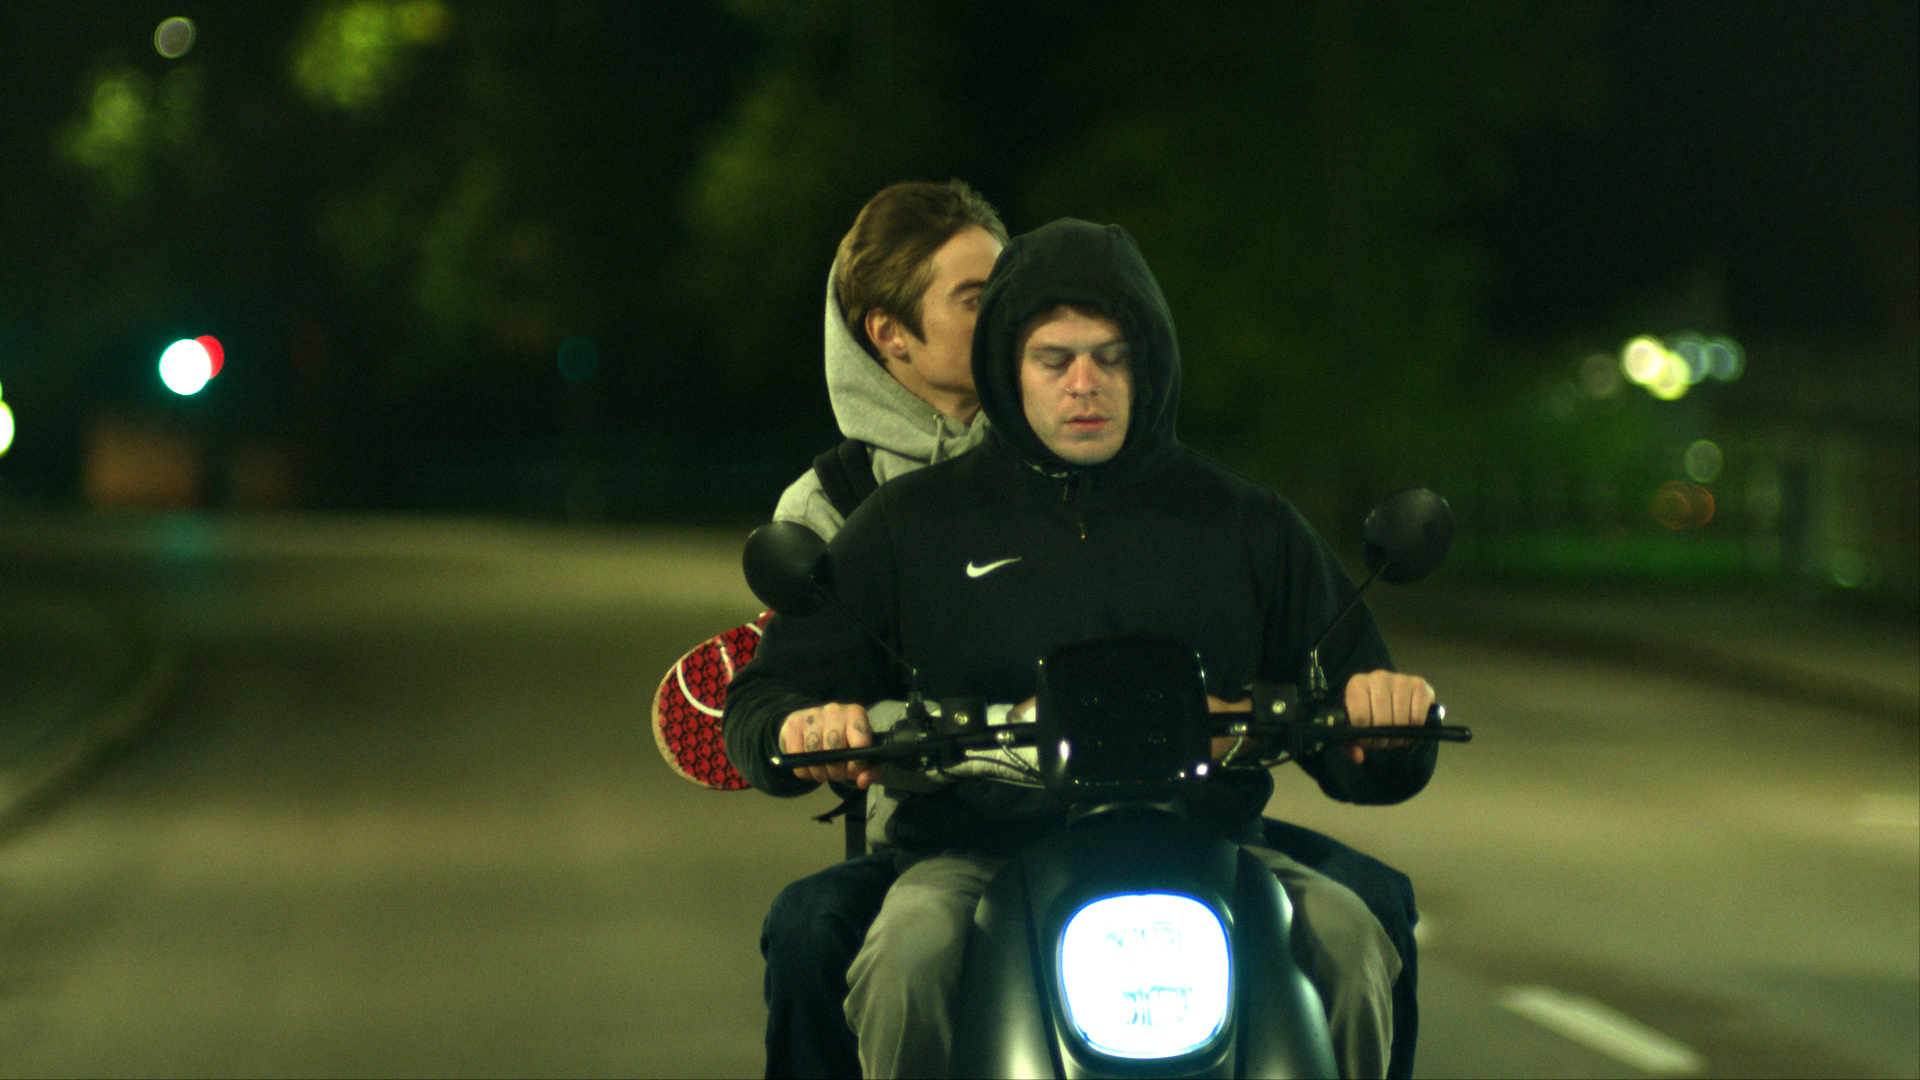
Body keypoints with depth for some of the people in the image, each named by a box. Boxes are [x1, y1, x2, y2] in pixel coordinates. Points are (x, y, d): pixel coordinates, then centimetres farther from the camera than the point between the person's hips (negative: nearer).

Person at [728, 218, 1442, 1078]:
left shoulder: (1247, 526, 18)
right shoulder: (912, 523, 14)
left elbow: (1363, 764, 17)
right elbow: (764, 696, 13)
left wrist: (1384, 712, -8)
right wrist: (799, 728, -12)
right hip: (978, 852, -1)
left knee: (1344, 935, -28)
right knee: (909, 958, -34)